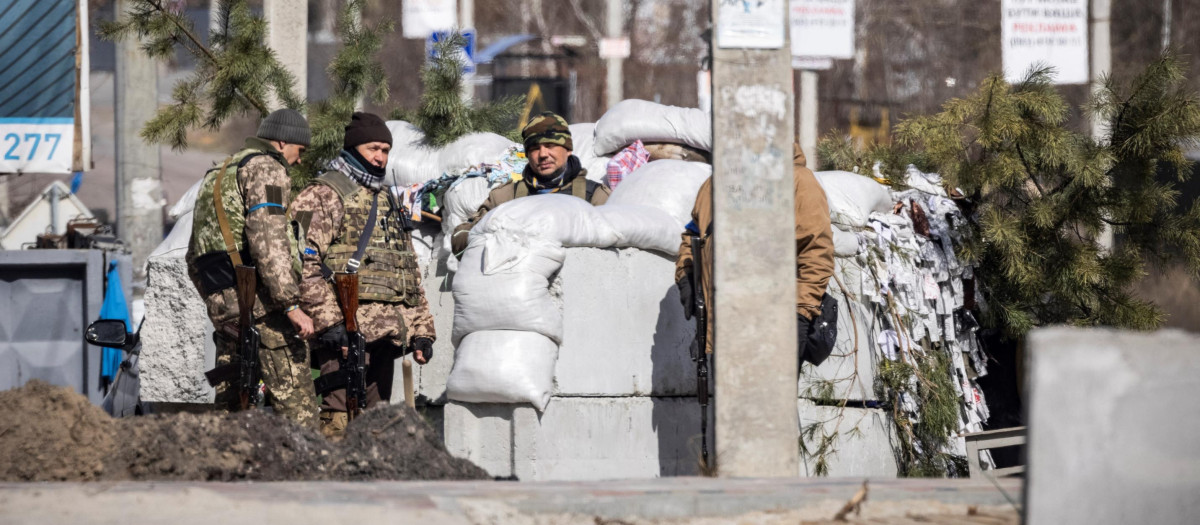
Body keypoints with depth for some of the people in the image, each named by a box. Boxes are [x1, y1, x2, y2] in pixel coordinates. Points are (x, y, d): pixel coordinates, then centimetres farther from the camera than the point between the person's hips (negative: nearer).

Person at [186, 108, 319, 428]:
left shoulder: (216, 177, 25)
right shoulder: (265, 168, -4)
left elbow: (194, 258, 28)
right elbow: (268, 240, -18)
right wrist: (292, 305, -21)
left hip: (221, 305, 9)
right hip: (260, 300, -9)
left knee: (231, 405, 11)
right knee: (296, 404, -12)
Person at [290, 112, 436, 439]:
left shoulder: (388, 203, 25)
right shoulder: (324, 195, -2)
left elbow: (411, 273, 28)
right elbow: (305, 264, -13)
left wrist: (422, 330, 19)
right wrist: (329, 321, -21)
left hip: (385, 336, 8)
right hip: (346, 331, -8)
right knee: (339, 420, -15)